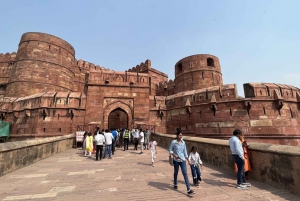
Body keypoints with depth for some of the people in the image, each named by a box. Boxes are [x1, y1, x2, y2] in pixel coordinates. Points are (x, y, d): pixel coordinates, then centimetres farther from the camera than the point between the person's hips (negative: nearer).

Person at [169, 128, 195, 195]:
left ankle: (189, 189, -2)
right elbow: (170, 150, -5)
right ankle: (175, 184, 39)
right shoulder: (173, 142, -11)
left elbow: (185, 151, 9)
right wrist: (174, 155, -20)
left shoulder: (183, 142, 1)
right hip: (176, 160, -2)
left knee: (185, 173, -4)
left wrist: (188, 160, 9)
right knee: (176, 172, 15)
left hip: (183, 160, 3)